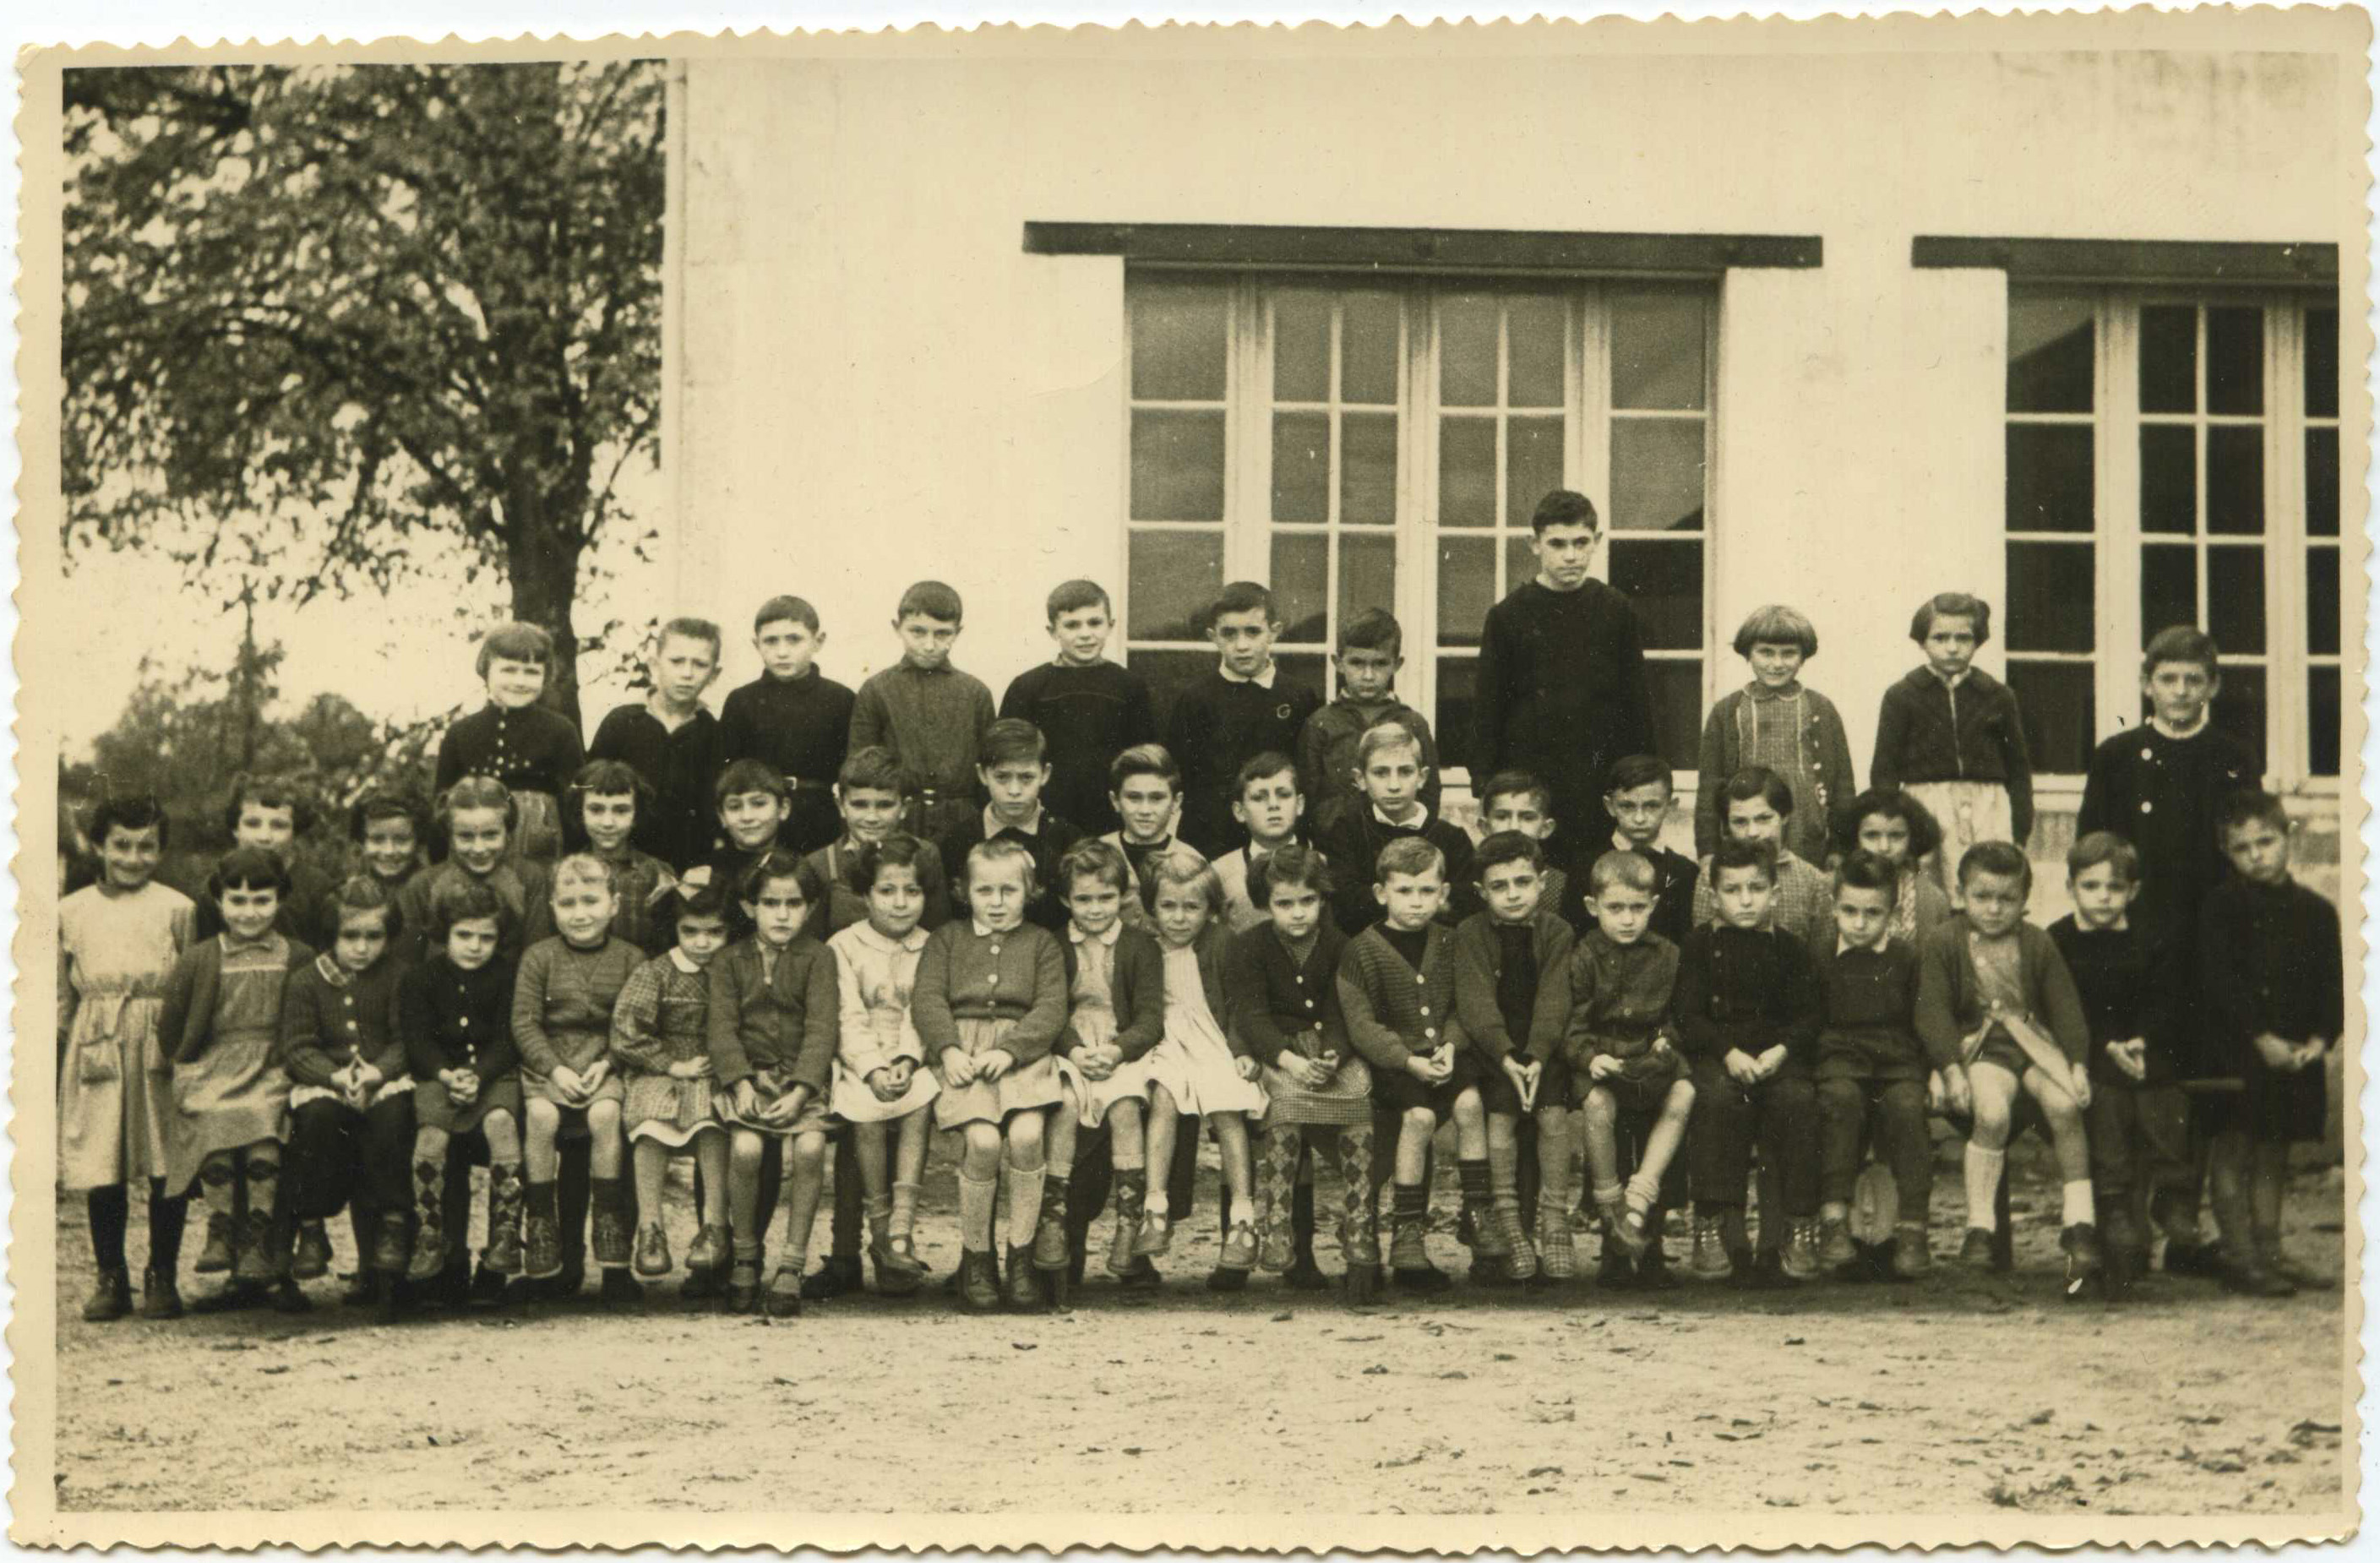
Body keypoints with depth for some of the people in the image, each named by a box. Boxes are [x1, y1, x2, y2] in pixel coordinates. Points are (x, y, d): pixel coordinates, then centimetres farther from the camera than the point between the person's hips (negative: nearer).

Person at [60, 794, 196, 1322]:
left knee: (168, 1168, -1)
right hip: (96, 1052, 2)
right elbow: (61, 1000, 14)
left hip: (161, 1048, -1)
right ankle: (110, 1278, 13)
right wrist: (50, 1069, 9)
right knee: (99, 1169, 0)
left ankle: (163, 1277, 12)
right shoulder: (71, 912, 10)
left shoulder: (177, 909, 4)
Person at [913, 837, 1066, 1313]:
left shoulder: (1041, 942, 16)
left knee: (1026, 1135, -27)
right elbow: (927, 997, 6)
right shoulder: (947, 938, 18)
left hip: (1021, 1052, 0)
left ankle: (1021, 1254, -12)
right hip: (961, 1051, 0)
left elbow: (1051, 1008, 3)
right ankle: (975, 1257, -8)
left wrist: (1009, 1050, -13)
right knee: (983, 1140, -25)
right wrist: (949, 1049, -13)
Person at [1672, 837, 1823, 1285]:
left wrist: (1782, 1050, -13)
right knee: (1717, 1097, -34)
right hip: (1715, 1053, -1)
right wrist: (1729, 1053, -15)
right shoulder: (1701, 945, 8)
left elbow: (1810, 1013, 7)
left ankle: (1799, 1228, -22)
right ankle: (1712, 1224, -29)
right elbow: (1687, 1015, 0)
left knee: (1797, 1098, -30)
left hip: (1776, 1054, 1)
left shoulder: (1788, 947, 12)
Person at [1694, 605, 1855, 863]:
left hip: (1809, 850, 0)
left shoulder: (1822, 710, 7)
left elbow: (1843, 785, 9)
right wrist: (1708, 855, 1)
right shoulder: (1726, 712, 6)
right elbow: (1709, 789, 6)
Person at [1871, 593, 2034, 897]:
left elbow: (2019, 768, 14)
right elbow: (1884, 772, 5)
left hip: (1988, 813, 1)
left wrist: (2020, 834, 8)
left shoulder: (1998, 696, 9)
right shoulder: (1901, 697, 5)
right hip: (1924, 810, -1)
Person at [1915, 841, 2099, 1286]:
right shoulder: (1944, 944, -1)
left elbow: (2066, 1007, 7)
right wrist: (1951, 1068, -18)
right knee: (1992, 1112, -31)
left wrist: (2078, 1064, -6)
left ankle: (2080, 1221, -14)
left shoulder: (2038, 944, 7)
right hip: (1980, 1047, -2)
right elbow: (1933, 1011, -6)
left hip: (2035, 1041, 3)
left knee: (2065, 1106, -25)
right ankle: (1979, 1227, -21)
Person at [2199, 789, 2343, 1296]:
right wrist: (2262, 1038, -17)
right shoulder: (2221, 906, -4)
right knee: (2233, 1151, -3)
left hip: (2295, 1056, 4)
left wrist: (2320, 1038, -7)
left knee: (2274, 1151, 11)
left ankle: (2269, 1250, 19)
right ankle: (2239, 1255, 1)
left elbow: (2332, 984, 8)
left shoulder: (2315, 911, 9)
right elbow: (2220, 981, -11)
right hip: (2236, 1049, -4)